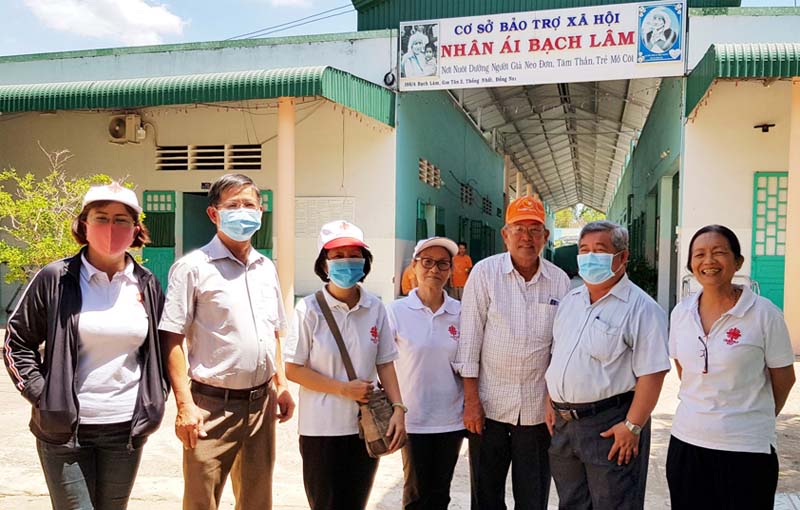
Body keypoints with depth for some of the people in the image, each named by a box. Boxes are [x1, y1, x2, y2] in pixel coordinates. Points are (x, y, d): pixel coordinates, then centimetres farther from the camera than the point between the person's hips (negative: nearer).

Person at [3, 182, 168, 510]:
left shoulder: (147, 285, 4)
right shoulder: (55, 279, -5)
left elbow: (162, 347, 14)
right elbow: (17, 342, 1)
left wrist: (156, 396, 5)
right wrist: (41, 395, -7)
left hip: (127, 429, 3)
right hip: (64, 426, -3)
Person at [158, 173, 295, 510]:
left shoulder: (266, 268, 11)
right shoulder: (193, 267, -8)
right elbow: (172, 339, -11)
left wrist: (281, 384, 12)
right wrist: (185, 404, -16)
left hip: (262, 403, 6)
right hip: (213, 405, -5)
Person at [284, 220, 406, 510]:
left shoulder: (375, 308, -1)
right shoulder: (309, 309, -11)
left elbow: (385, 363, 4)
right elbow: (293, 370, -9)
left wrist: (398, 408, -8)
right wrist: (344, 389, -15)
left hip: (366, 427, 4)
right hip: (322, 429, -3)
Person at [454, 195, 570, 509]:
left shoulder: (560, 280, 2)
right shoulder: (485, 272, -4)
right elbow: (470, 338, -5)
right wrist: (471, 399, -8)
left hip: (538, 408, 2)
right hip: (489, 404, -2)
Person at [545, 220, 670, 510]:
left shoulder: (641, 308, -12)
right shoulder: (570, 301, 11)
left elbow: (651, 374, -17)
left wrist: (632, 426, -20)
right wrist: (552, 405, 10)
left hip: (611, 426, -7)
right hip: (563, 422, 7)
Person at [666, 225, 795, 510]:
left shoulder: (764, 313, -10)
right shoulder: (681, 313, 2)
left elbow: (784, 380, 0)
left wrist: (757, 419, 11)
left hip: (746, 450, -4)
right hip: (687, 443, 4)